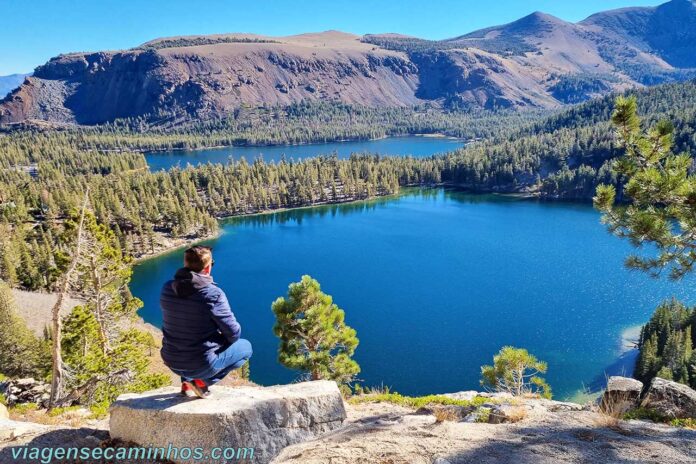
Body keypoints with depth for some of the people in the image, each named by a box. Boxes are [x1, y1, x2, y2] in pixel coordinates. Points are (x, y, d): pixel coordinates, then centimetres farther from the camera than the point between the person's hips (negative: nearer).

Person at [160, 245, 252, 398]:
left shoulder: (167, 288, -5)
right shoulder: (213, 294, -22)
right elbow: (233, 333, -15)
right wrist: (223, 340, 10)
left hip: (172, 362, 6)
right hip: (202, 364, -6)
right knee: (246, 347, 16)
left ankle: (187, 382, 20)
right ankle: (202, 381, 3)